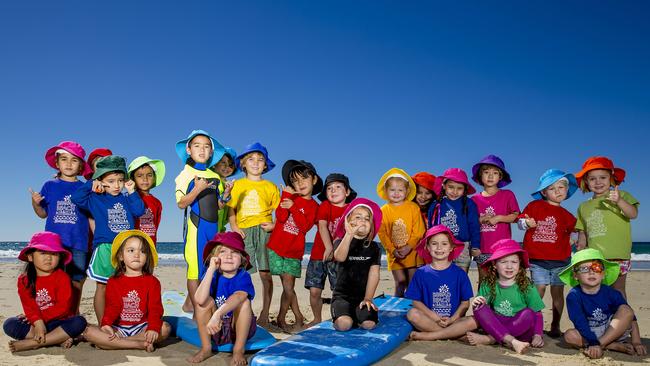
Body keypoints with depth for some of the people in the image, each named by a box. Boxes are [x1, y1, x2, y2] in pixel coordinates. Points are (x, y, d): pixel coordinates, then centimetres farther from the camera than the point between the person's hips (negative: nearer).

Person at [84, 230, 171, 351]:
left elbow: (155, 308, -7)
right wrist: (106, 323, -24)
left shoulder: (152, 281, 4)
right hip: (118, 329, 1)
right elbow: (112, 306, -2)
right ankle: (139, 344, -28)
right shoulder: (113, 281, 9)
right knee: (89, 331, -24)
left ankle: (114, 342, -22)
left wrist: (153, 328, -26)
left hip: (142, 328, -1)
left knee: (165, 328, -29)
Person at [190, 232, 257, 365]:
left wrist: (217, 314, -54)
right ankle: (206, 348, -9)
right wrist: (211, 269, -30)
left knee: (244, 302, -28)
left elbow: (238, 297, -39)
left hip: (240, 328, -2)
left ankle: (238, 350, -16)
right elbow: (200, 299, -30)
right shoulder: (212, 275, -10)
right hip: (217, 329, 2)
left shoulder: (243, 277, -16)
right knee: (206, 301, -21)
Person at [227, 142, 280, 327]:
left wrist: (274, 225, -7)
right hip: (244, 232, 1)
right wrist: (234, 226, -5)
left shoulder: (270, 186, 11)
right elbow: (231, 208, 9)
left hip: (264, 231, 0)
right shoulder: (237, 185, 13)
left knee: (266, 273, -4)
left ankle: (264, 315, 4)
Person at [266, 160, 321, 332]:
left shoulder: (313, 206, 5)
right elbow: (280, 217, -10)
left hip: (294, 251, 0)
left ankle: (281, 319, 16)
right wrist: (286, 194, -12)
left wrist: (293, 207, -20)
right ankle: (299, 318, 15)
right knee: (288, 287, 2)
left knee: (288, 287, -1)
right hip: (276, 247, 0)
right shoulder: (290, 196, 6)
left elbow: (305, 226, -12)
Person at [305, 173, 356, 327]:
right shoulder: (325, 206, -1)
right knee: (314, 291, 1)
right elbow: (322, 226, -14)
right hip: (319, 255, 0)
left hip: (338, 257, 0)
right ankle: (317, 319, 21)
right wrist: (329, 248, -25)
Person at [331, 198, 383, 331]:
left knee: (369, 324, -24)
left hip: (363, 296, 2)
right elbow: (339, 257, -24)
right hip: (342, 295, -2)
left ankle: (355, 317, 11)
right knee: (344, 324, -27)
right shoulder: (341, 242, 0)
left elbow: (374, 273, 1)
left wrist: (368, 298, -7)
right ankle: (341, 315, 9)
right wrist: (349, 234, -35)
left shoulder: (373, 247, 7)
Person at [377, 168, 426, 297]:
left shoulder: (413, 207, -3)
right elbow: (382, 233, -2)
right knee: (400, 283, 5)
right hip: (394, 255, 1)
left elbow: (418, 230, -5)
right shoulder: (384, 211, 0)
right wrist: (393, 250, -10)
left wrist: (409, 247, -13)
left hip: (412, 253, -1)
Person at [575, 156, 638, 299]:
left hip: (617, 256, -4)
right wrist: (581, 245, -1)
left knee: (617, 290, 0)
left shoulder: (621, 196, 0)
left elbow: (633, 214, -15)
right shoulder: (584, 207, 13)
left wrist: (619, 201, -32)